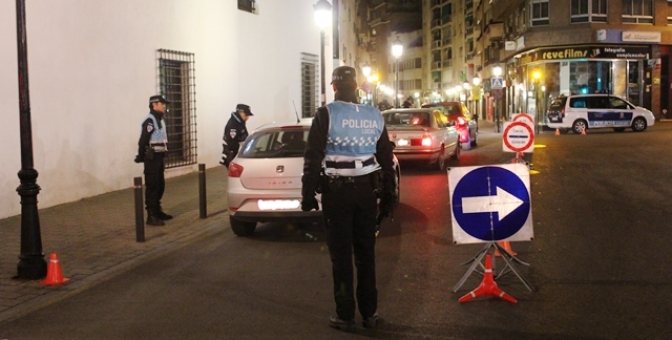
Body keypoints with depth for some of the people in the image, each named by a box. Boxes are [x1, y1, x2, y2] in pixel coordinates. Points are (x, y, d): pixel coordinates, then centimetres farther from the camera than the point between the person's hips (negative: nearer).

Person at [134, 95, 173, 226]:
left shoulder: (160, 119, 15)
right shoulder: (150, 120, -15)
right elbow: (143, 140, -20)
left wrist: (162, 156, 17)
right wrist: (141, 157, -18)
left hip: (159, 157, 9)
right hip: (152, 158, -9)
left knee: (160, 185, 16)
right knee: (152, 186, -7)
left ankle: (157, 210, 28)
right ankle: (151, 216, -4)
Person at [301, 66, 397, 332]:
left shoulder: (326, 114, -9)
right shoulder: (375, 116, 5)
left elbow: (313, 158, -12)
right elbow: (386, 159, 10)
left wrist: (308, 195, -7)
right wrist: (388, 197, 16)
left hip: (336, 191, -4)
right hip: (365, 190, 4)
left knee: (341, 254, 3)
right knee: (366, 252, 13)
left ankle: (345, 316, 7)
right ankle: (369, 313, 19)